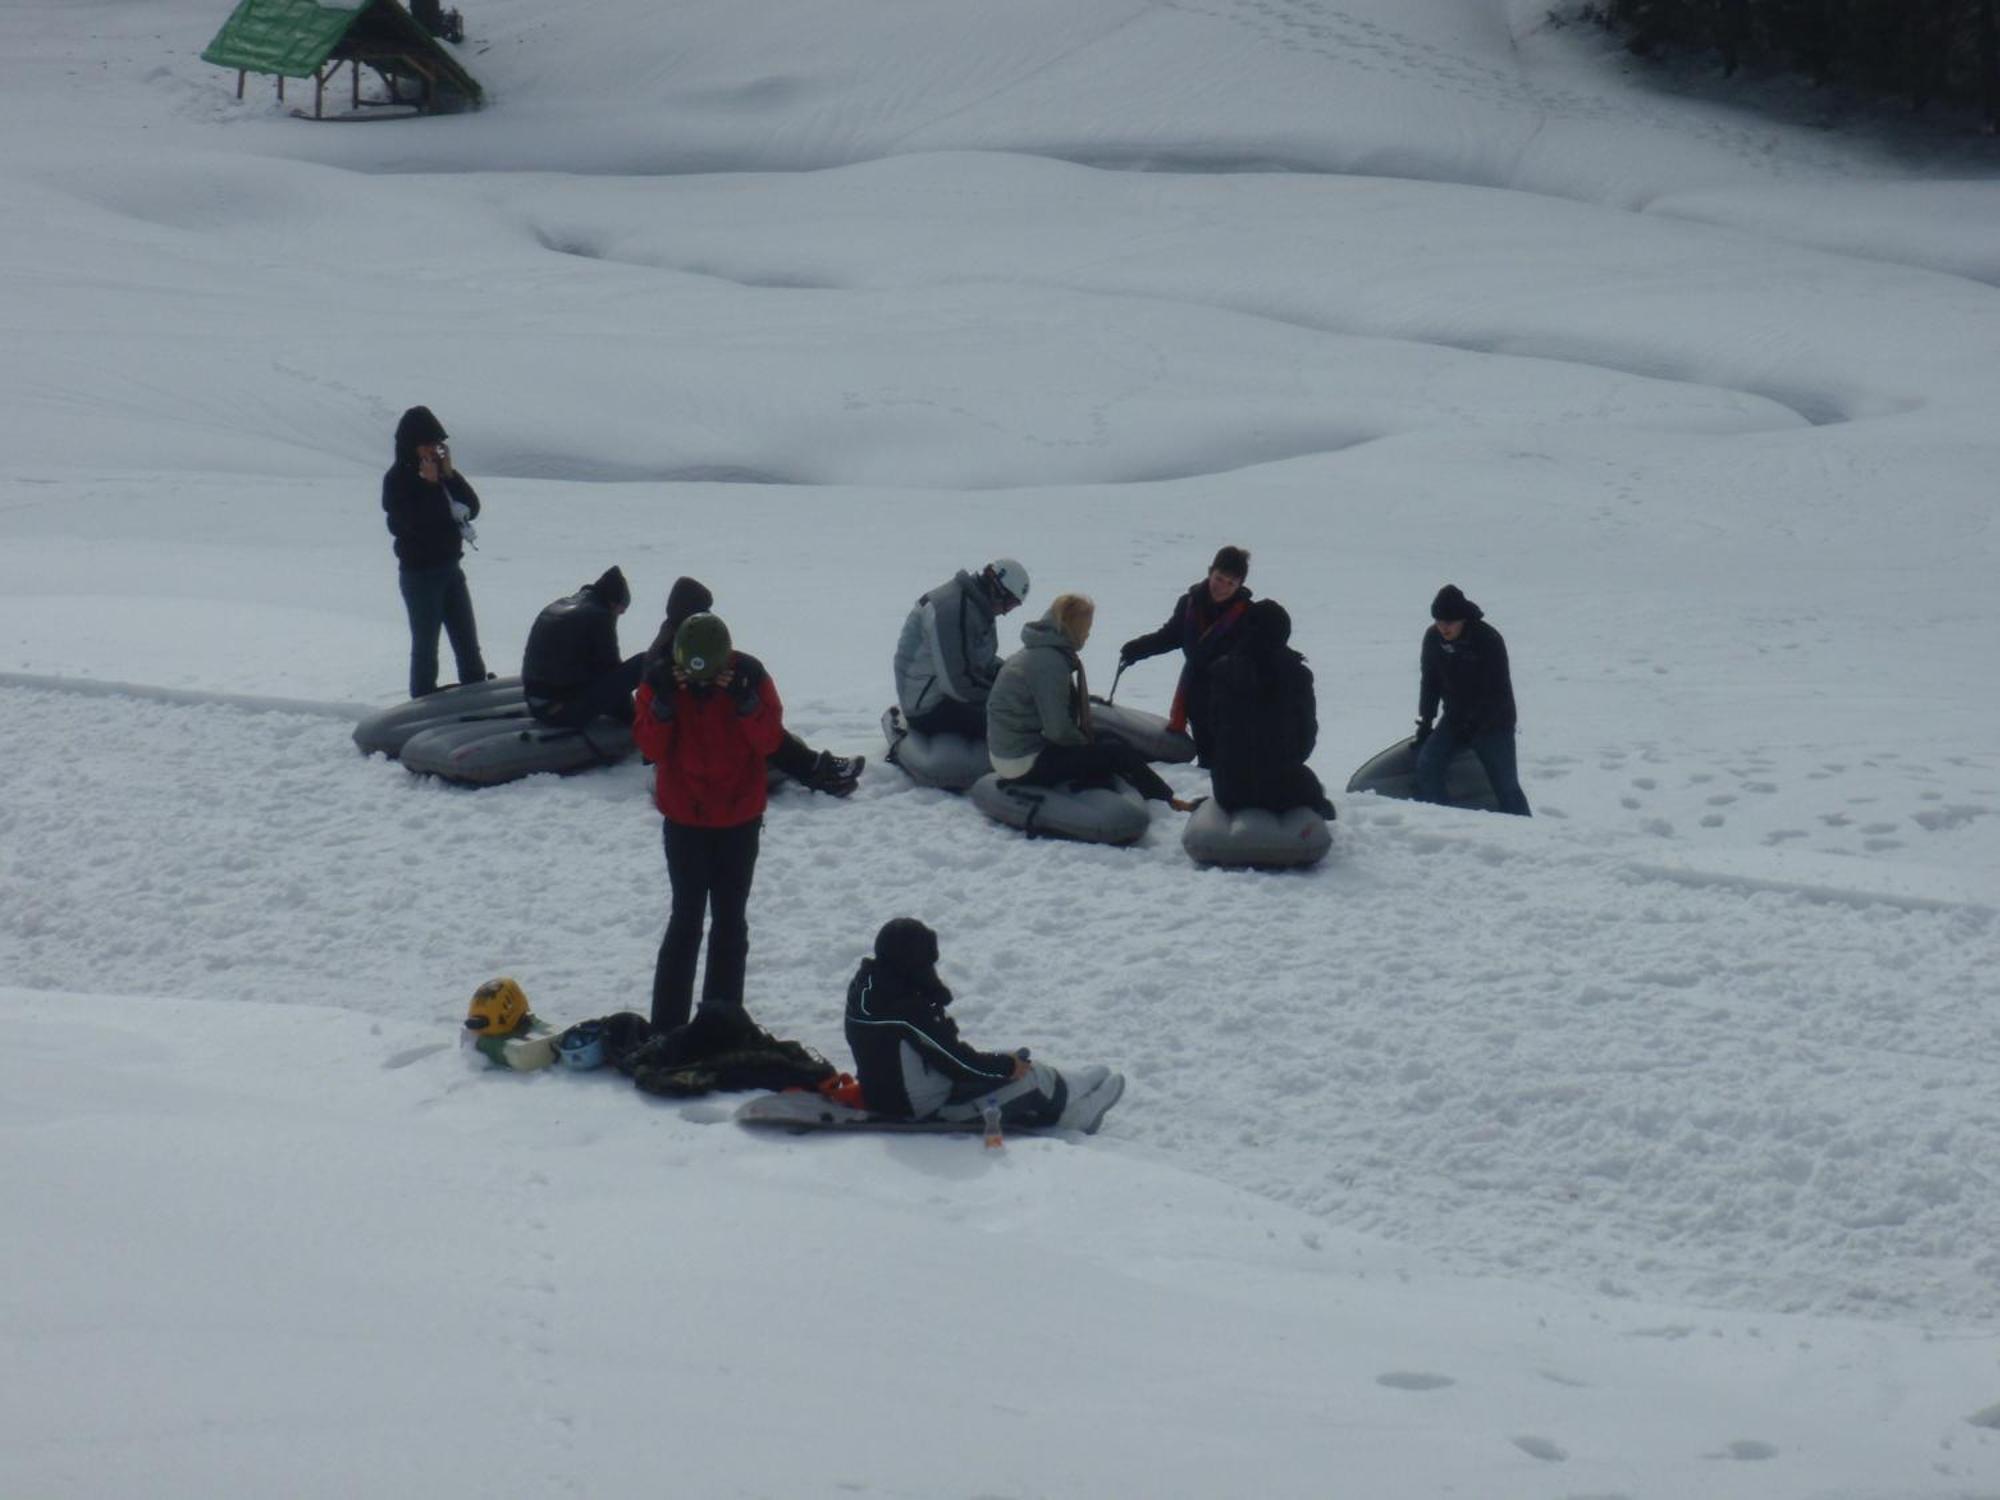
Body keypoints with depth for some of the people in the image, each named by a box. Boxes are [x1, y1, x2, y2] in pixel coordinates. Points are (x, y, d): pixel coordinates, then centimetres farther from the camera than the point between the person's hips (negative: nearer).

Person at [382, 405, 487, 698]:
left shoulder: (443, 471, 6)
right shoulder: (397, 479, -10)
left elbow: (472, 507, -1)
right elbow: (403, 523, -22)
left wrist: (450, 475, -12)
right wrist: (430, 485, -22)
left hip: (450, 569, 6)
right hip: (419, 573, -6)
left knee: (468, 645, 11)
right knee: (425, 647, -1)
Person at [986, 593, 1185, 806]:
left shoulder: (1035, 652, 9)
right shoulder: (1049, 661, -22)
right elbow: (1058, 729, -24)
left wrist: (1085, 741, 5)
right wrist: (1085, 742, -5)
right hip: (1026, 763, -10)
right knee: (1119, 753, -3)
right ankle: (1166, 801, 15)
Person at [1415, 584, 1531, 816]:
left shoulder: (1489, 640, -18)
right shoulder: (1433, 638, -2)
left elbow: (1497, 691, -18)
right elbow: (1430, 681, 10)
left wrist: (1471, 726, -22)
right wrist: (1425, 720, 1)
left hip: (1493, 721, -5)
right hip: (1455, 719, 5)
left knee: (1506, 785, -10)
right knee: (1426, 764, -15)